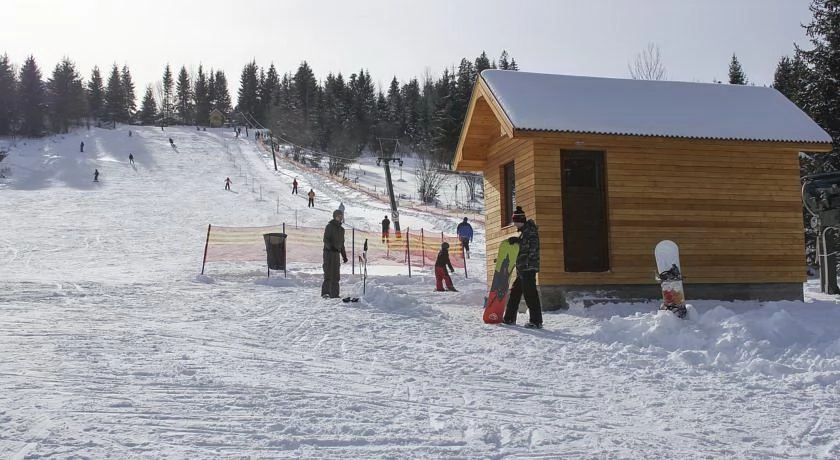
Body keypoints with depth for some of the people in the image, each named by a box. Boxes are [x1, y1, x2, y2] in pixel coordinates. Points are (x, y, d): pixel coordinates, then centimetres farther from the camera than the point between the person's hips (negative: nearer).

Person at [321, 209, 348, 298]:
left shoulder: (341, 229, 18)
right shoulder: (329, 227, -4)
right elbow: (325, 240, -13)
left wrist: (344, 256, 23)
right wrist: (330, 246, -31)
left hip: (336, 253, 7)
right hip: (329, 252, -7)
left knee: (336, 275, 7)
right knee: (328, 273, -14)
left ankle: (334, 294, 12)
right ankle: (325, 292, -18)